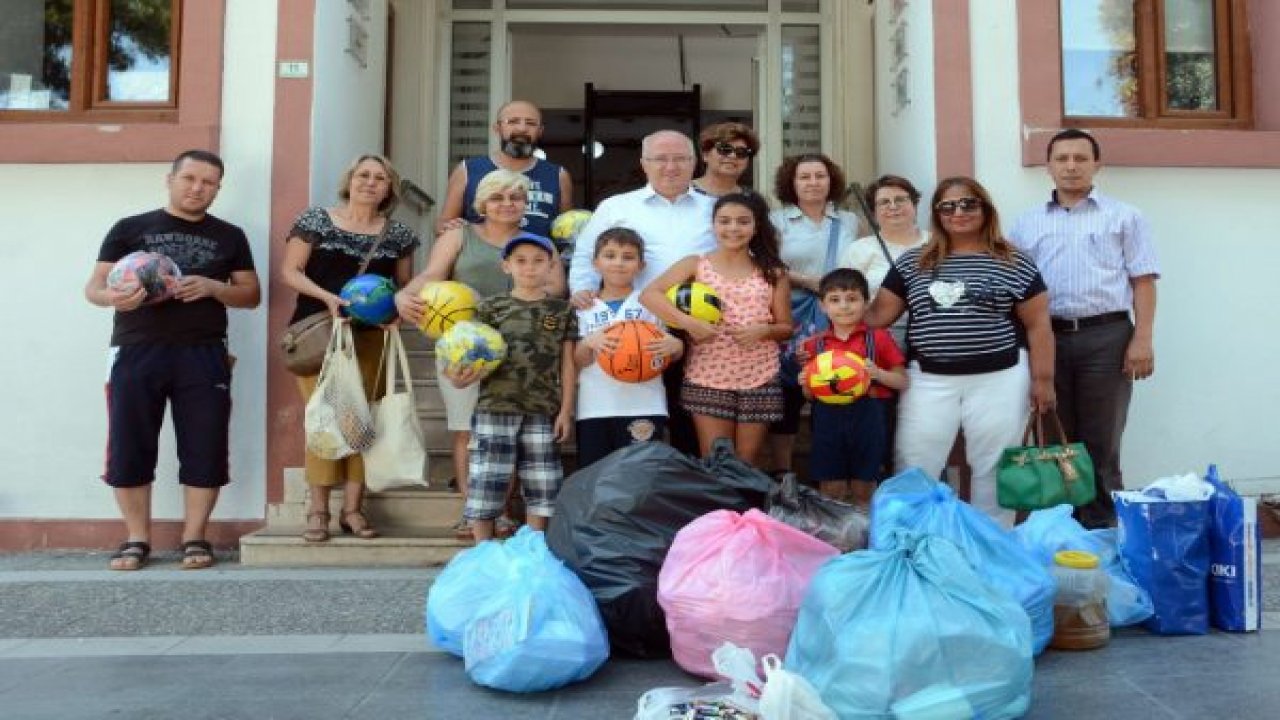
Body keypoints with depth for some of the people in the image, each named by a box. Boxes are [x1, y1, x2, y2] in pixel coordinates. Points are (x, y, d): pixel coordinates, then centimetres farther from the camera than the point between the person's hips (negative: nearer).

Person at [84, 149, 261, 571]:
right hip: (136, 352, 0)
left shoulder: (229, 236, 14)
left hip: (202, 355, 1)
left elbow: (252, 295, 12)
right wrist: (112, 297, -18)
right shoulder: (130, 228, 11)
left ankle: (194, 538, 10)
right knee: (128, 448, 0)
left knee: (204, 448, -2)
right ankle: (137, 539, 14)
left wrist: (213, 287, -8)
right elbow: (93, 287, 6)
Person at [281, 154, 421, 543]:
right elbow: (289, 270, 0)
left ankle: (353, 508, 8)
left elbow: (405, 286, 15)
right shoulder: (316, 219, 2)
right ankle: (317, 509, 0)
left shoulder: (399, 234, 9)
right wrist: (327, 296, -15)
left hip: (370, 336, 3)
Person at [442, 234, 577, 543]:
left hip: (543, 410, 2)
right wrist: (461, 377, -22)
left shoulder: (562, 311, 8)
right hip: (495, 406, -1)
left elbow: (567, 364, 8)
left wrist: (566, 409, 3)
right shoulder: (491, 307, 4)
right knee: (488, 478, 0)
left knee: (541, 482, 8)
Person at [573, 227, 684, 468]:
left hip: (644, 407, -2)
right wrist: (588, 343, -15)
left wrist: (675, 346, -16)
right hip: (593, 409, 2)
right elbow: (574, 362, 6)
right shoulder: (584, 306, 9)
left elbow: (671, 352, 8)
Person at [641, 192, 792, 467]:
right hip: (707, 379, -1)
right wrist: (689, 323, -22)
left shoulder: (773, 273, 5)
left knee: (746, 465, 9)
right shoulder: (696, 265, 0)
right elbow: (649, 294, -11)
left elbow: (786, 328, 7)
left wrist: (763, 330, -15)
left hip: (759, 381, 2)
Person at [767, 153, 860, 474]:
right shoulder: (777, 220, 4)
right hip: (790, 321, -2)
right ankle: (782, 477, 12)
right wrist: (810, 282, -13)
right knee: (787, 399, 1)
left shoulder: (849, 221, 14)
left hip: (838, 321, 2)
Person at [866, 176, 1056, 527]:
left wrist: (1043, 379, -4)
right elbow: (878, 314, 7)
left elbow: (1037, 324, 2)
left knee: (993, 472, 9)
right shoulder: (912, 263, 8)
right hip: (929, 381, 2)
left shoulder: (1013, 263, 2)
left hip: (998, 380, -2)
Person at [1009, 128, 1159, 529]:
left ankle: (1103, 529, 10)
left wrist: (1142, 339, -9)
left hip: (1106, 336, -2)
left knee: (1101, 442, 1)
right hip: (1048, 338, 2)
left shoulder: (1124, 217, 8)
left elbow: (1143, 282, 2)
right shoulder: (1027, 224, 14)